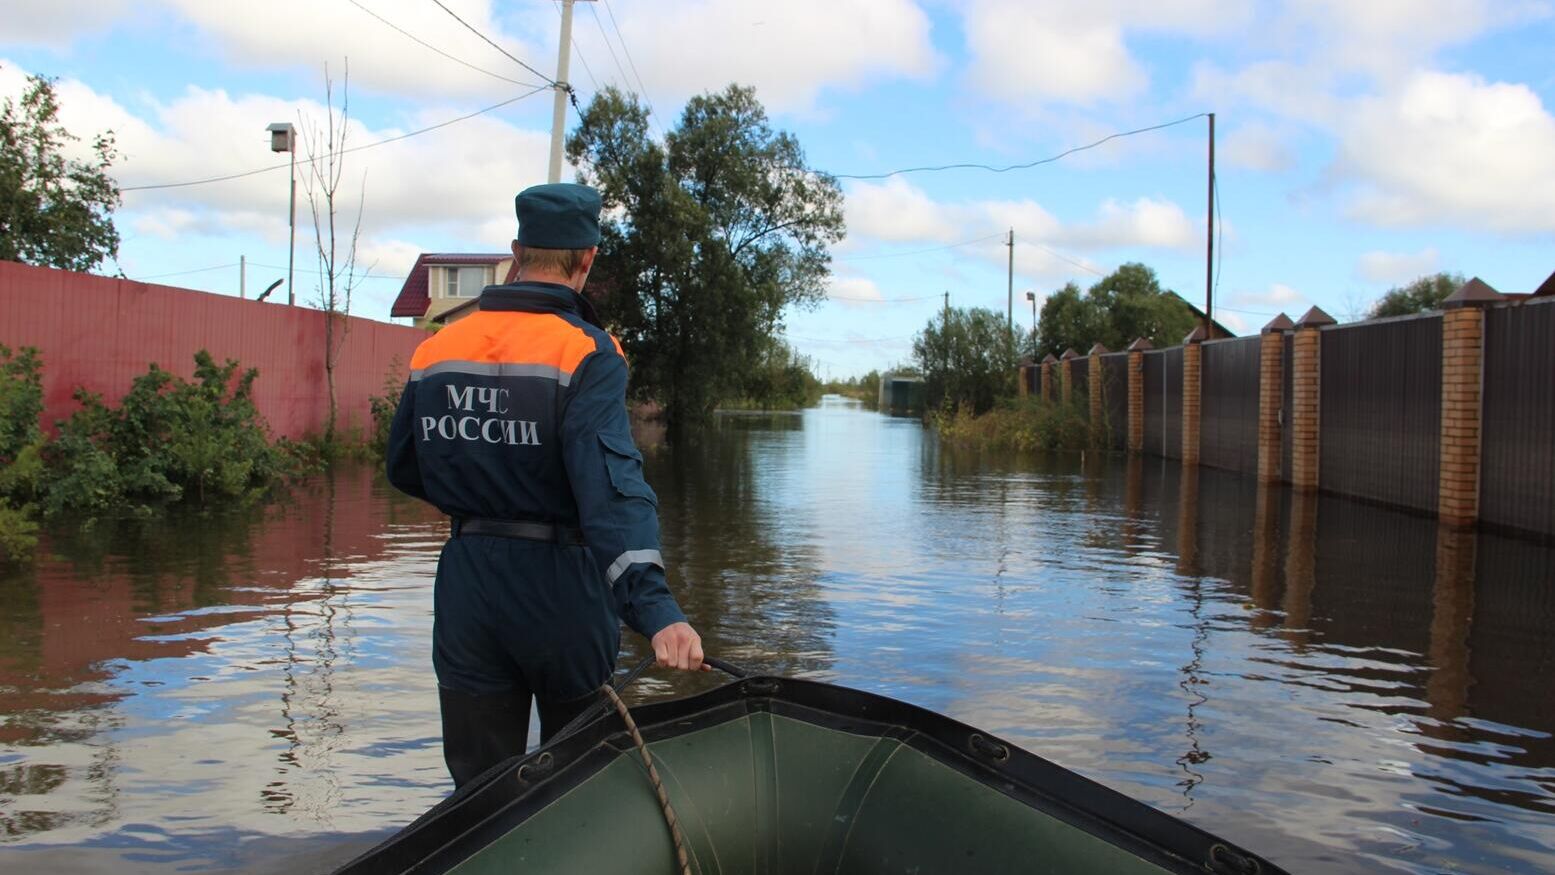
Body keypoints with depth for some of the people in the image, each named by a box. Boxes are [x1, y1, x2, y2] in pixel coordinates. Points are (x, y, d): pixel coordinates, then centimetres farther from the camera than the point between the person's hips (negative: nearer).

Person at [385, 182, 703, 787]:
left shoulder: (436, 350, 3)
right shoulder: (586, 355, -14)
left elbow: (403, 470, 13)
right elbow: (612, 487, -29)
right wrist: (655, 607, -37)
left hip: (467, 587, 4)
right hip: (561, 589, -4)